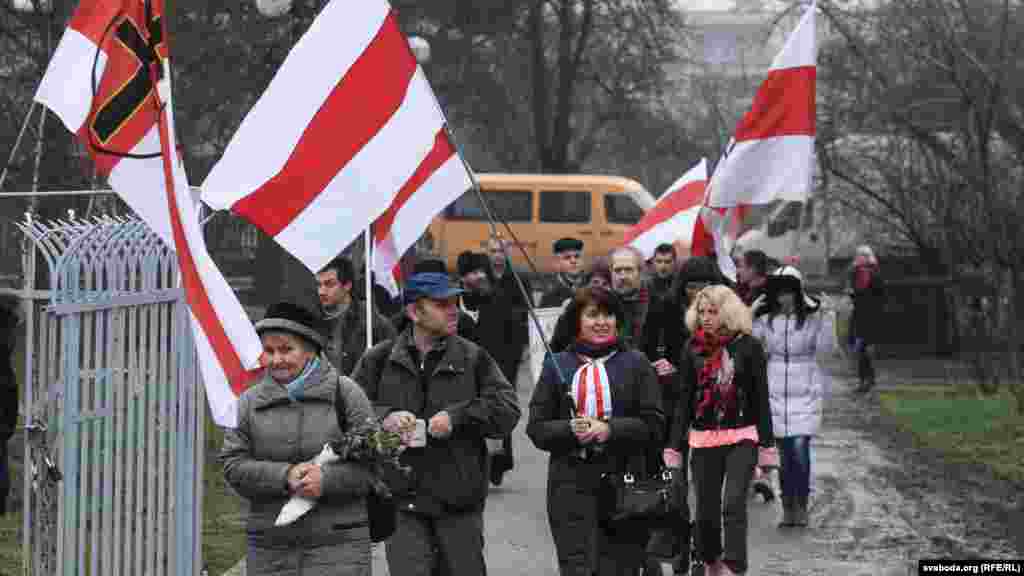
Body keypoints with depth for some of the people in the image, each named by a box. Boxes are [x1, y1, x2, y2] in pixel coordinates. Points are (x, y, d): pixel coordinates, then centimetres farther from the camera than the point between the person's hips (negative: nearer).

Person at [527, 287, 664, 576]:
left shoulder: (635, 364, 7)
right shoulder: (557, 365, 9)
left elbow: (653, 425, 0)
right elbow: (537, 427, 6)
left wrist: (610, 430, -14)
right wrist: (570, 430, -13)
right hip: (571, 484, 0)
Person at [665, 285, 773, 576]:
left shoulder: (748, 346, -3)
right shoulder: (693, 348, 3)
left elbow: (761, 398, 0)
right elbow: (685, 400, 6)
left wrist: (767, 443, -3)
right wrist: (675, 445, 1)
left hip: (742, 437, -3)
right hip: (704, 439, 3)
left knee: (733, 505, -15)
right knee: (706, 510, 8)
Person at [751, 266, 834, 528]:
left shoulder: (811, 318, -2)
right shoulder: (766, 320, 5)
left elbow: (824, 349, -10)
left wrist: (824, 318, -17)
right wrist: (749, 317, -5)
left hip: (805, 391, -3)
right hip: (776, 392, 3)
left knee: (799, 448, -12)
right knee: (784, 452, 5)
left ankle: (801, 506, -1)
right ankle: (788, 507, 12)